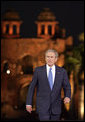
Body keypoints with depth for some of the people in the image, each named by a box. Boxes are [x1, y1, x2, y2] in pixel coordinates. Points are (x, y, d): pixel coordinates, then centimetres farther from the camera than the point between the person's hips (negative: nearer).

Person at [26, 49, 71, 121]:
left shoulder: (62, 71, 2)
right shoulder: (38, 70, -1)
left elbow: (67, 87, 5)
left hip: (56, 107, 3)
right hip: (42, 106, -2)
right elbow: (31, 87, 3)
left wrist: (67, 97, -16)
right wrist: (28, 103, 2)